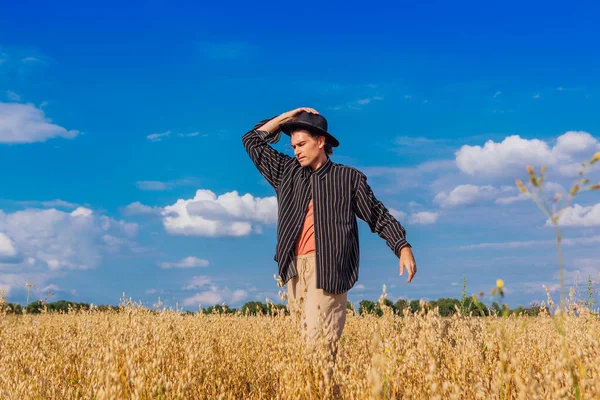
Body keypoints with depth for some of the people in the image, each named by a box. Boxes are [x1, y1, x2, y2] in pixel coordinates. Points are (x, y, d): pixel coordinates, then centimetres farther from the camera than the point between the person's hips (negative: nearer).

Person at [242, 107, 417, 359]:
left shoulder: (349, 178, 9)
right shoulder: (288, 173, 18)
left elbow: (378, 216, 8)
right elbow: (252, 141, 23)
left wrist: (403, 247, -5)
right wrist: (287, 117, 17)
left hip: (328, 269, -4)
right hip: (294, 269, 5)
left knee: (319, 341, -15)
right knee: (305, 337, -1)